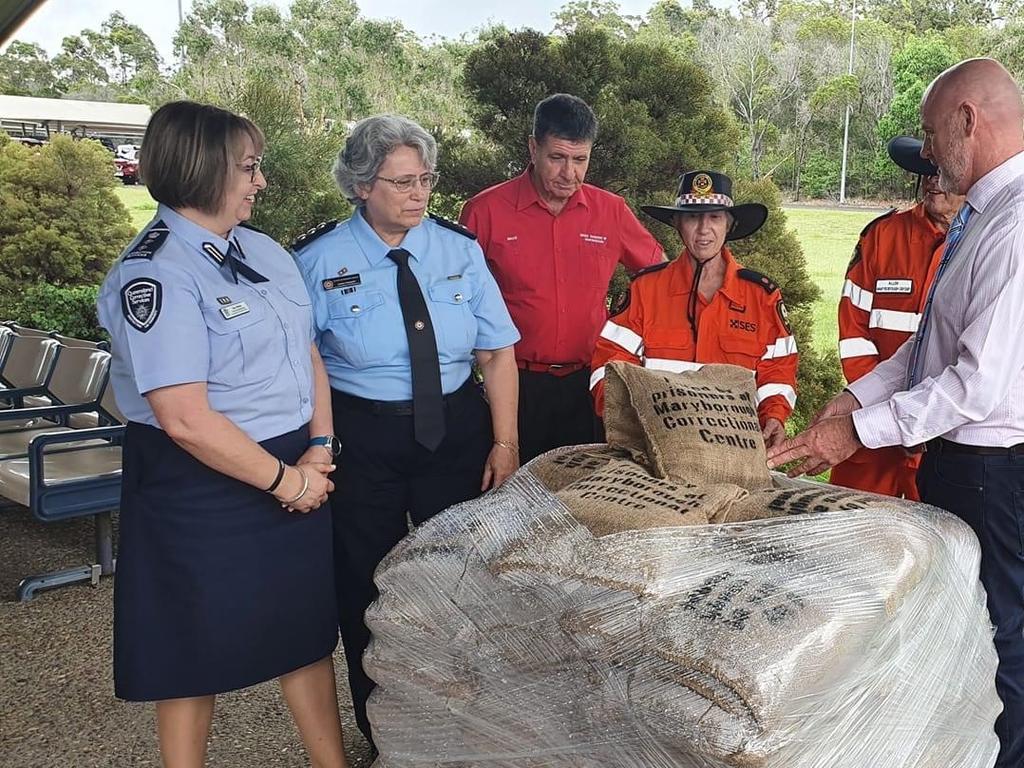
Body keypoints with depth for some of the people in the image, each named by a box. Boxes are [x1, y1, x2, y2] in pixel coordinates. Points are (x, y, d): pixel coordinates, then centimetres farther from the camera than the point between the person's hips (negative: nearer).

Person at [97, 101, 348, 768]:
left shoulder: (264, 251, 6)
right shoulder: (155, 275, -18)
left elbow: (309, 353, 9)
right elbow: (186, 418, -23)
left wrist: (320, 448, -5)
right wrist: (282, 479, -15)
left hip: (297, 472, 7)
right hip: (202, 487, -7)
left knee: (306, 625, 18)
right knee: (198, 646, 12)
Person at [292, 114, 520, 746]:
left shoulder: (458, 248, 0)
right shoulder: (320, 261, -7)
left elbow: (498, 352, 0)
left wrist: (505, 441, -6)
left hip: (458, 428, 3)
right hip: (363, 438, -2)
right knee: (368, 588, 11)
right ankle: (381, 731, 35)